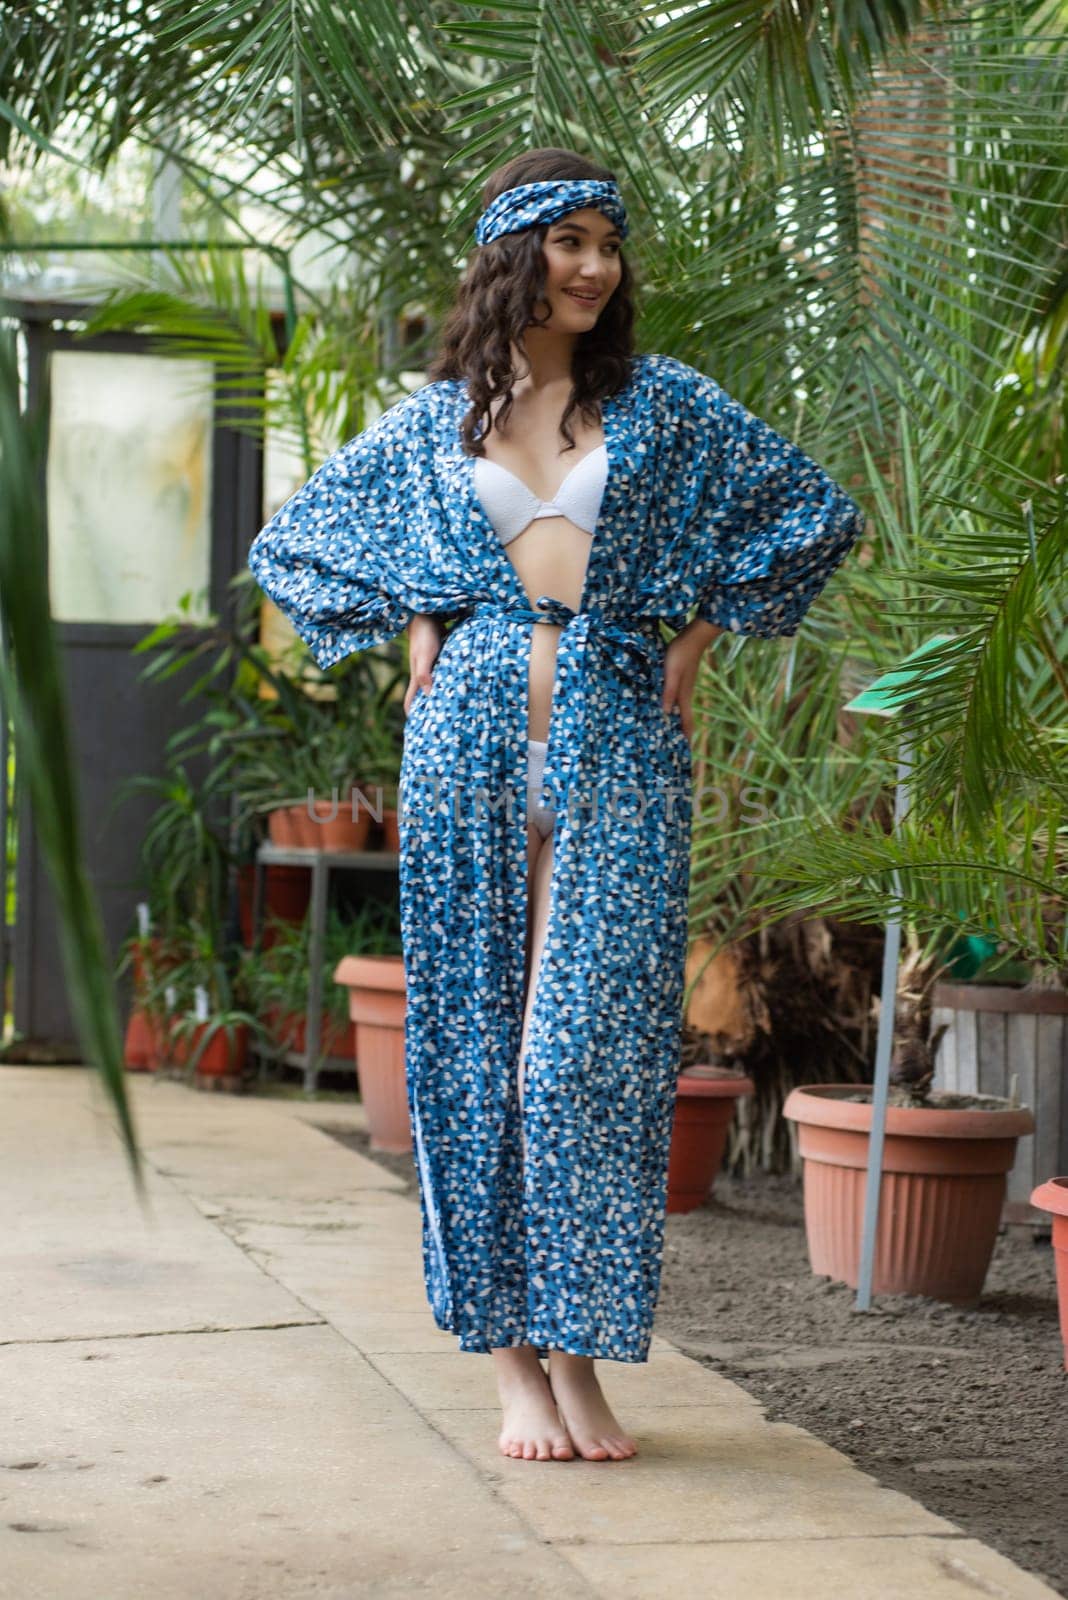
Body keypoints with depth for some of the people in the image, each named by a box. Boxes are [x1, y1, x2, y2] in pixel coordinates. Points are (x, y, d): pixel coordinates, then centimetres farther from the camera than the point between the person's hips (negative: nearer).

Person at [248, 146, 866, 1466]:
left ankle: (581, 1356, 1)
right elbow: (293, 539, 22)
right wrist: (413, 625, 10)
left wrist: (702, 630, 8)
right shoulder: (433, 418, 11)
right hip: (472, 736, 1)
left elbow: (819, 510, 13)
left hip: (616, 738, -1)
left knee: (593, 1040, -7)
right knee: (477, 1038, 0)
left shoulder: (666, 403, 9)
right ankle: (514, 1364, 6)